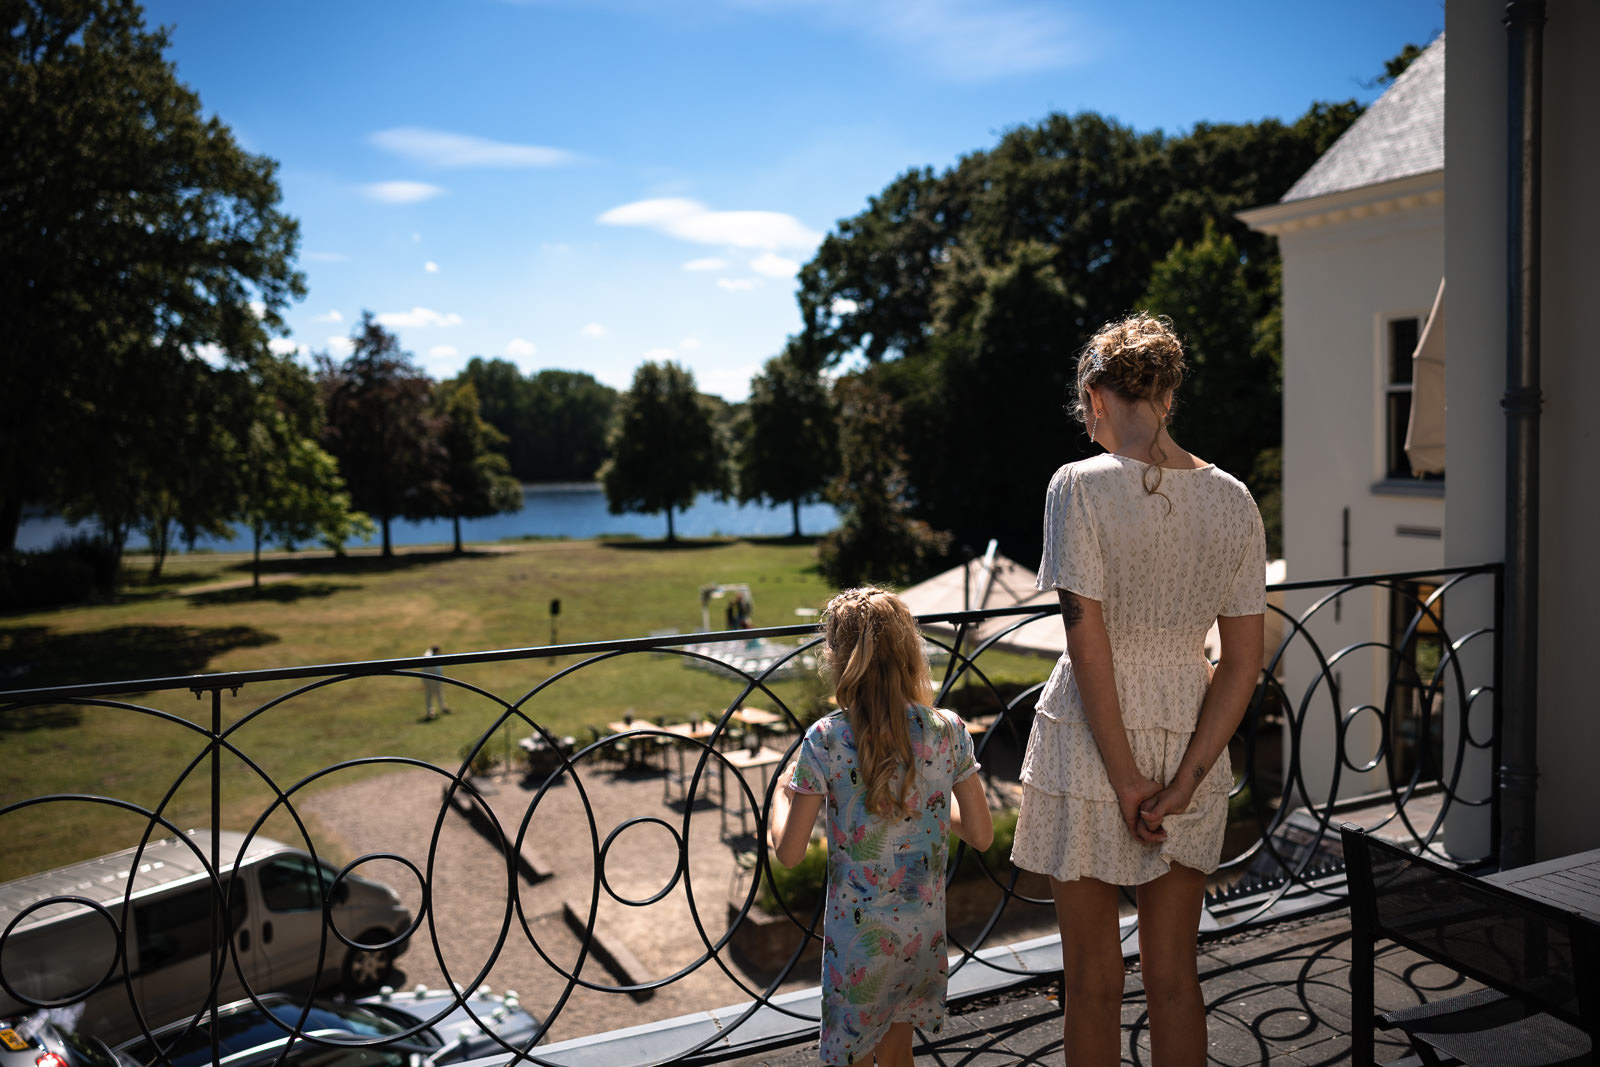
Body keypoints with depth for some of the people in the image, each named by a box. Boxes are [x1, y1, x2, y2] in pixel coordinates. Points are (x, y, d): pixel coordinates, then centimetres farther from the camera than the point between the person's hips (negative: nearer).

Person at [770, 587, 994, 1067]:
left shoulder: (826, 739, -16)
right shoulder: (948, 730, -8)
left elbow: (789, 852, -11)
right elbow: (981, 835, -1)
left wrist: (781, 795, 7)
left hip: (857, 931, -3)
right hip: (924, 927, 3)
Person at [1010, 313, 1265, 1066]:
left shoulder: (1081, 486, -15)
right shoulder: (1233, 500, -1)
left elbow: (1087, 644, -18)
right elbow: (1243, 662, -2)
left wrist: (1126, 780, -11)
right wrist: (1182, 784, -3)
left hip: (1090, 745, -4)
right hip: (1190, 746, 5)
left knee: (1093, 980, 12)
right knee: (1174, 974, 18)